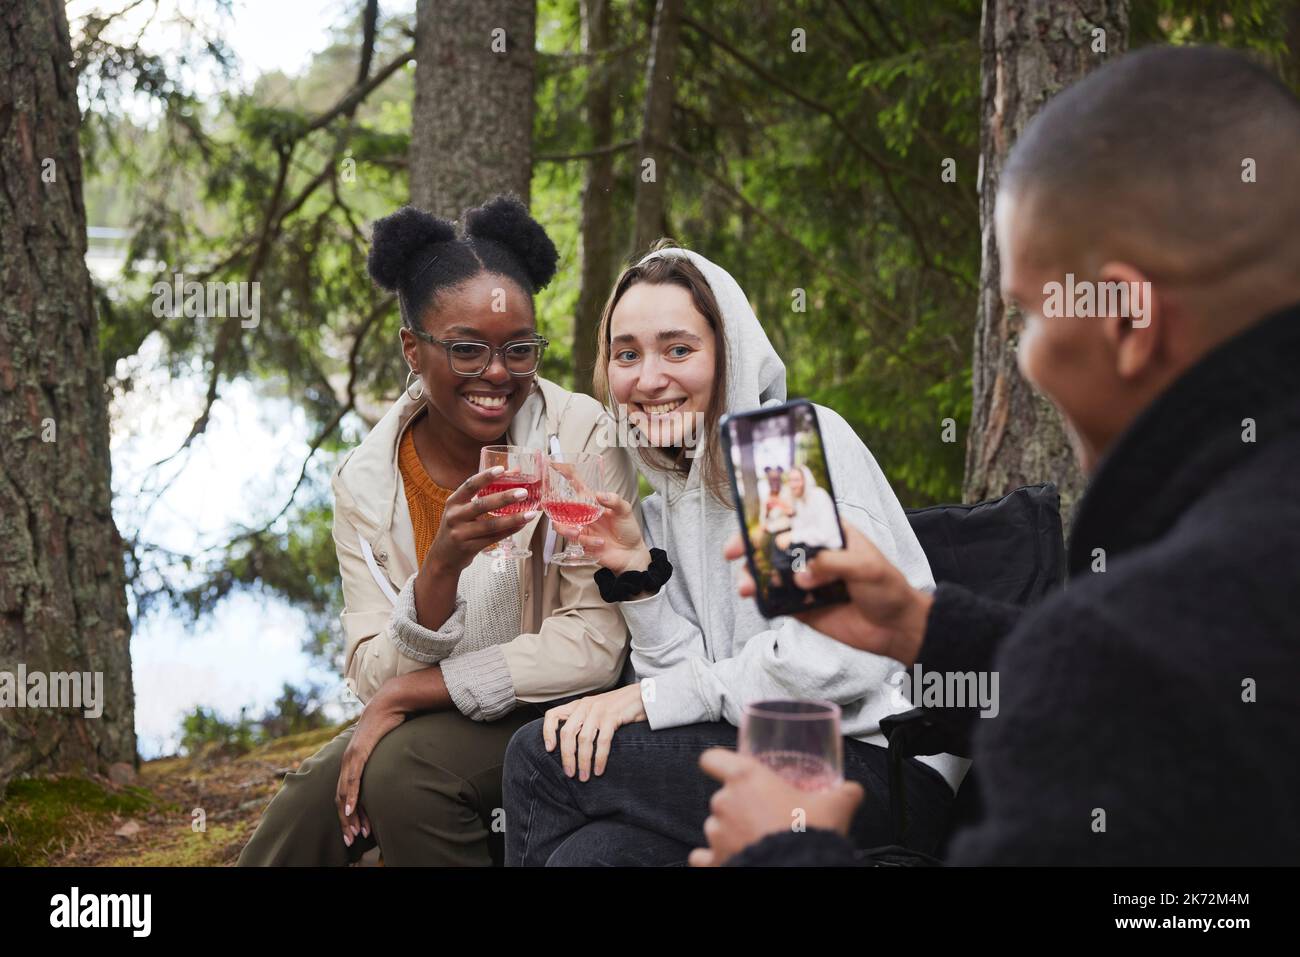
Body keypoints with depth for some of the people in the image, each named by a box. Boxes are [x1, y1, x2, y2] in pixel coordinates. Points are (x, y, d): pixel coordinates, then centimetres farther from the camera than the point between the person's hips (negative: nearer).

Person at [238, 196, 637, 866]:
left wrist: (405, 694, -19)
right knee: (303, 817, -22)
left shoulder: (580, 436, -15)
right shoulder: (366, 480, -5)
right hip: (429, 719, 3)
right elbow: (372, 677, -11)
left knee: (404, 768, -27)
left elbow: (596, 647, -19)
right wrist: (443, 565, -30)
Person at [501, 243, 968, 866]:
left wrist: (653, 697, -13)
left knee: (541, 758, -16)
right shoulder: (668, 498, 15)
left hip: (878, 763, -6)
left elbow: (840, 661, -19)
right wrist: (637, 572, -7)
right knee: (587, 853, -24)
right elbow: (692, 671, 7)